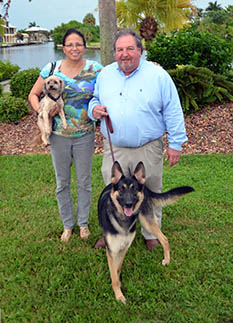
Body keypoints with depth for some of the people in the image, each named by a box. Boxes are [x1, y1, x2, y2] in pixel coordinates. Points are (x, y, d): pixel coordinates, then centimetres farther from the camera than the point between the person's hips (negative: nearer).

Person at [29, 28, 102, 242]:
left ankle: (83, 222, 32)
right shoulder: (52, 69, -1)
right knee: (62, 182, 12)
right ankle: (67, 224, 31)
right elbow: (33, 95, 6)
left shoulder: (95, 69, -3)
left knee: (84, 180, 11)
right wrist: (41, 112, -10)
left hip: (84, 135, -1)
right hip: (59, 135, 1)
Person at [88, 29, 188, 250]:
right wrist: (94, 109, -5)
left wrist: (175, 143, -6)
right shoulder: (105, 74, 6)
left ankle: (151, 234, 34)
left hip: (148, 150, -3)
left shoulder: (158, 75, -6)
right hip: (114, 149, 3)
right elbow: (95, 99, 20)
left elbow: (173, 112, -4)